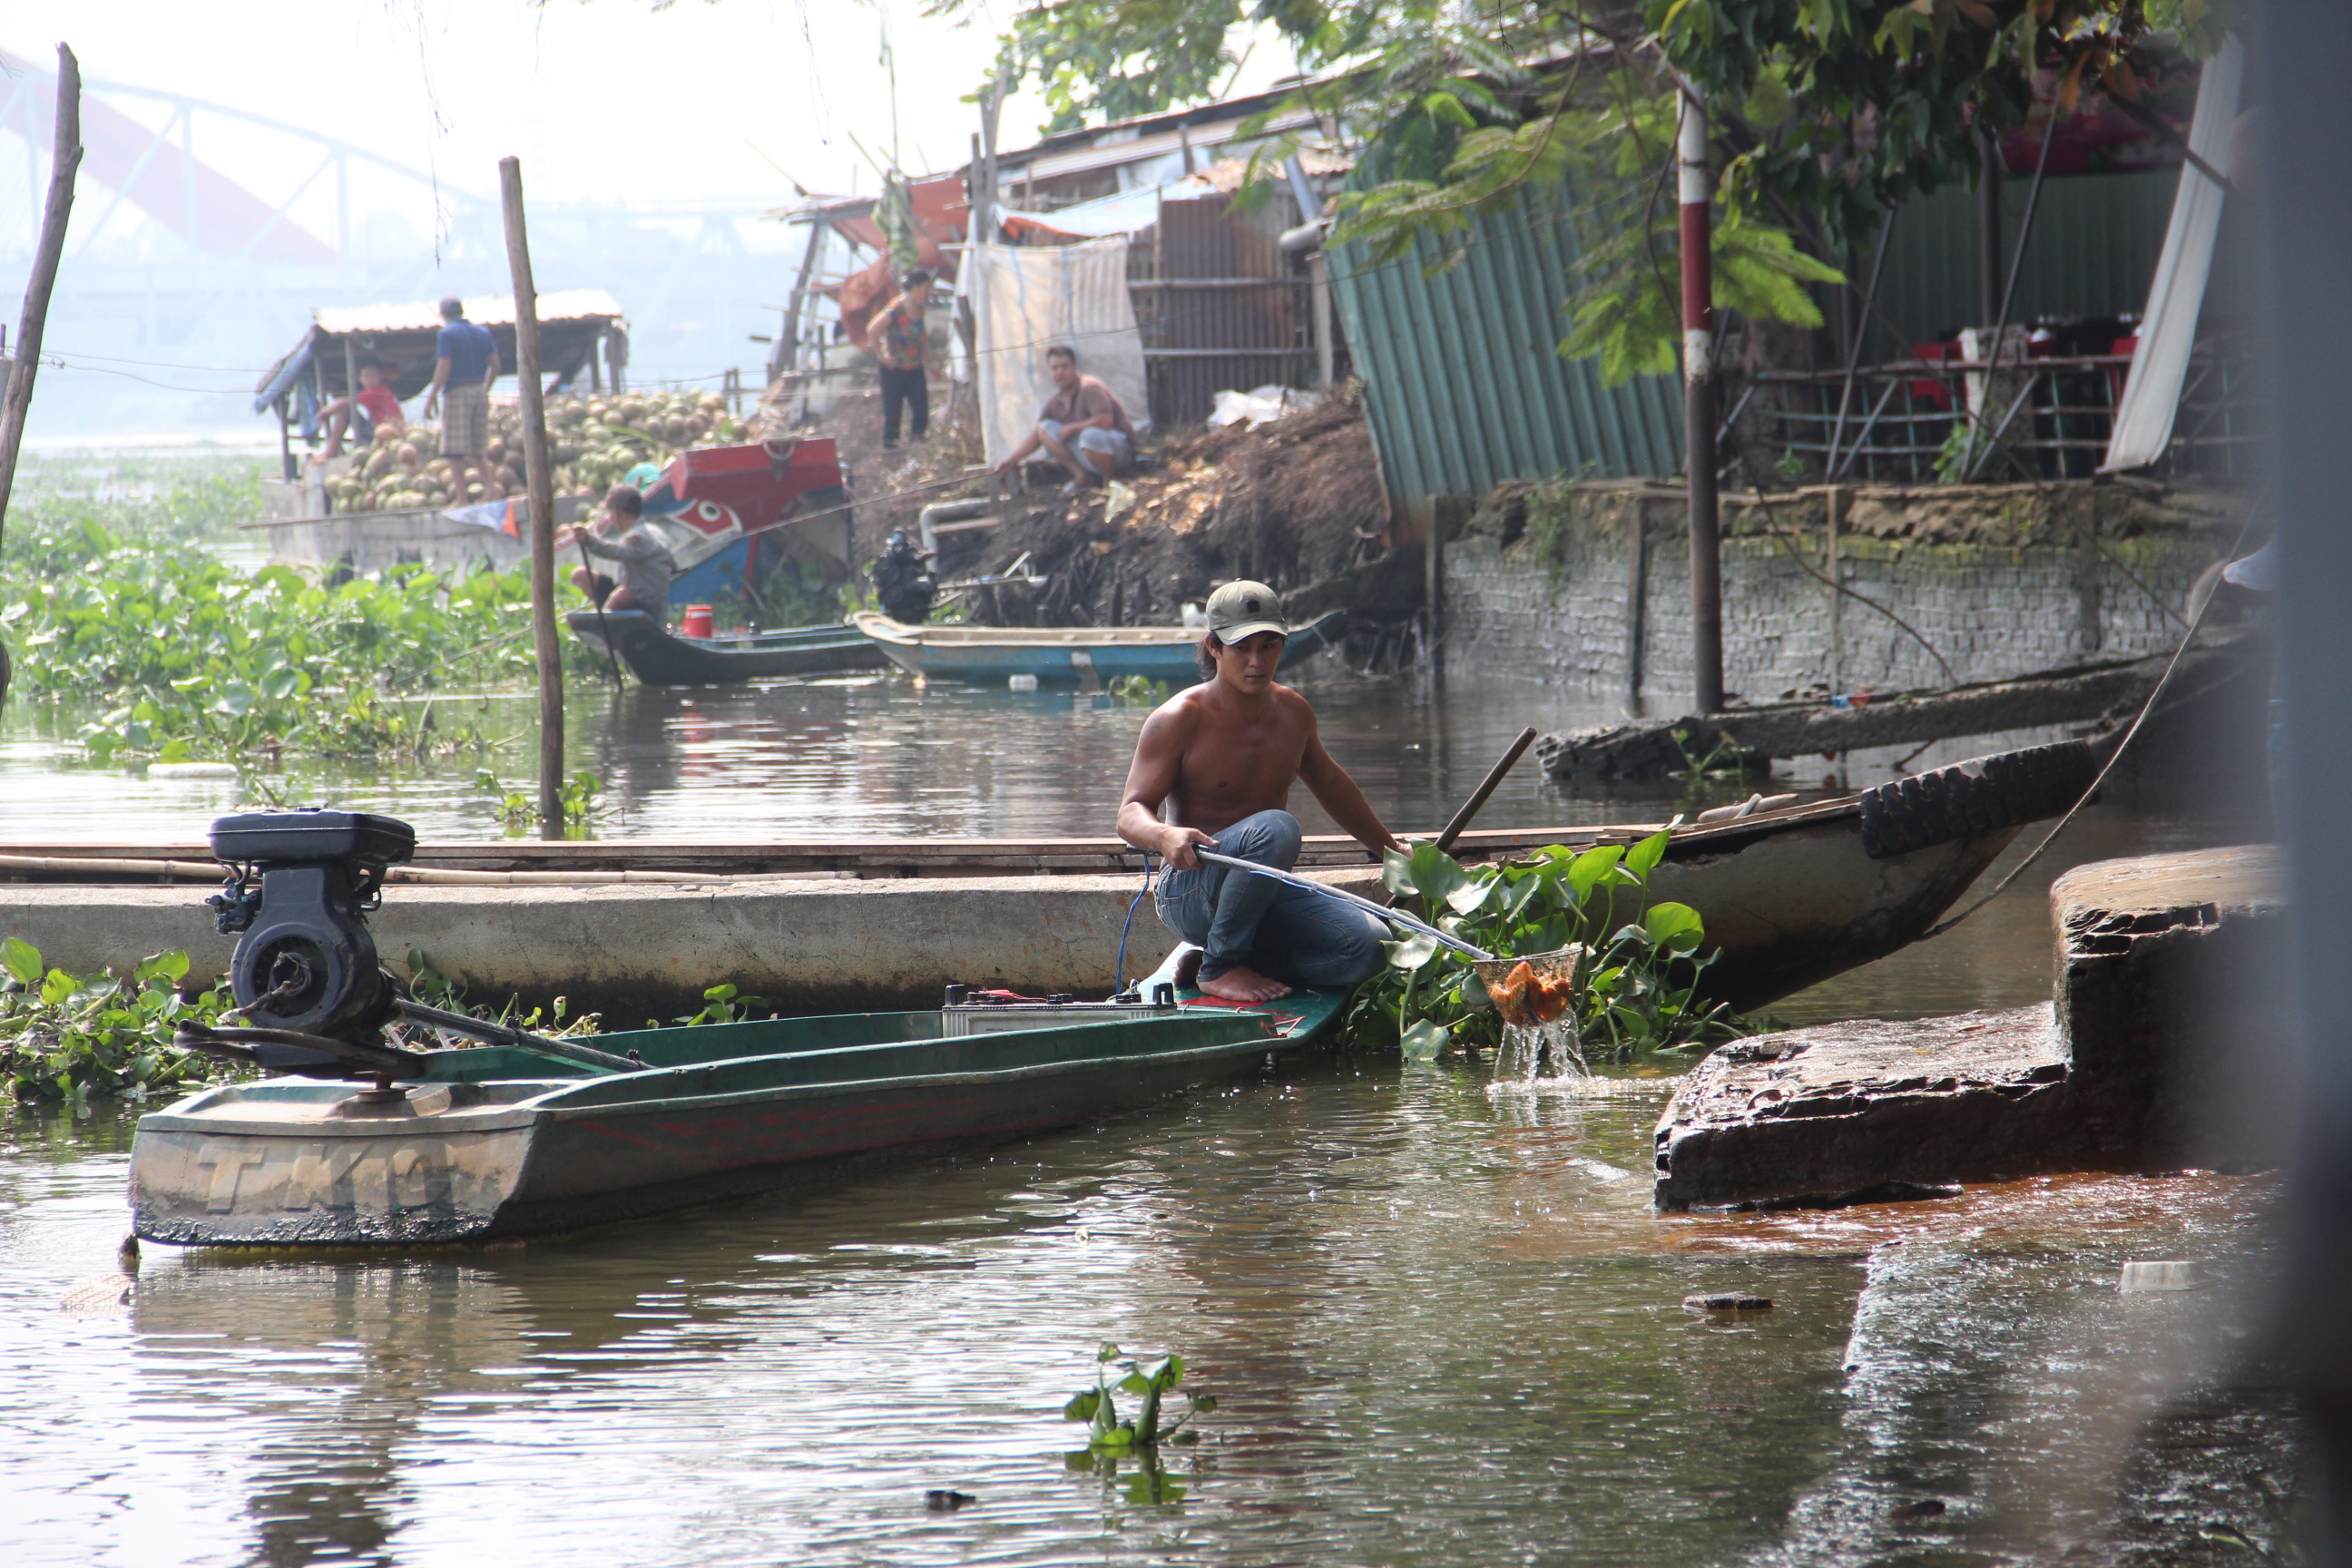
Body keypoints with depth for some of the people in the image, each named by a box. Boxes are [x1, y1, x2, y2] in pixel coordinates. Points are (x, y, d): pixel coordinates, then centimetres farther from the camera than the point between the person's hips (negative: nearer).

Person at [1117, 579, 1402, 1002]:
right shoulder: (1179, 720, -10)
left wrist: (1389, 848, 37)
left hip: (1264, 894, 6)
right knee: (1276, 827, -36)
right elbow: (1131, 813, -14)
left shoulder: (1293, 711, 9)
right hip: (1190, 892, -6)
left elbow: (1330, 784, 28)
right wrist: (1165, 835, -38)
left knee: (1366, 945, -20)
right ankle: (1221, 967, -20)